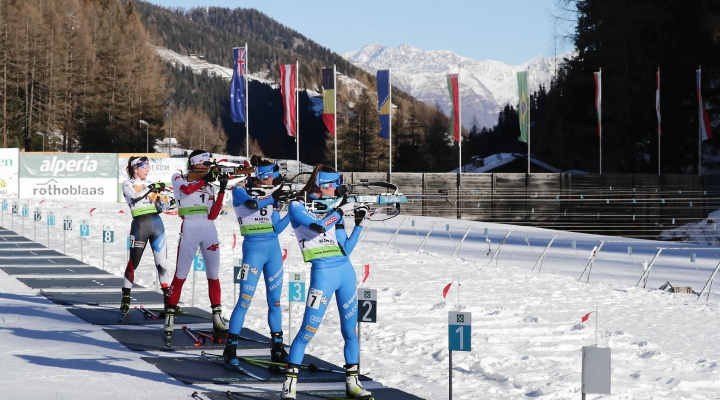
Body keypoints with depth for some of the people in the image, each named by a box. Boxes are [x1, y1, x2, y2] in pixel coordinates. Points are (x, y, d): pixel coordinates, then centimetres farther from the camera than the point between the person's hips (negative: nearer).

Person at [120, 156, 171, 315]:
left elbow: (164, 201, 17)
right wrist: (152, 188, -17)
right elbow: (135, 197, -17)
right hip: (140, 224, -4)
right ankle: (126, 297, 6)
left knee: (161, 261, 5)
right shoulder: (127, 184, 3)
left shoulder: (150, 184, 17)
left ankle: (167, 295, 8)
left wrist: (164, 201, -4)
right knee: (133, 262, -1)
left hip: (156, 223, 4)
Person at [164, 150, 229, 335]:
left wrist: (222, 191, -1)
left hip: (209, 230, 5)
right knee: (181, 275, -5)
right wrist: (204, 180, -10)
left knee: (214, 275, 6)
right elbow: (187, 189, -19)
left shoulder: (208, 186, 16)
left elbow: (212, 215, 5)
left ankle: (217, 318, 12)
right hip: (189, 229, -5)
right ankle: (169, 315, 2)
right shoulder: (178, 179, 5)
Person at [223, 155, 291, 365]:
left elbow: (275, 229, 8)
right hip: (253, 249, -5)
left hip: (273, 248, 5)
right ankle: (230, 347, -3)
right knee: (245, 300, -9)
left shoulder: (272, 196, 11)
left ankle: (277, 346, 15)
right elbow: (252, 203, -24)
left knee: (274, 299, 8)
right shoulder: (240, 190, -3)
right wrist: (273, 197, -20)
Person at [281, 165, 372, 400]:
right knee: (309, 329, -8)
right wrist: (340, 210, -10)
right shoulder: (298, 206, -2)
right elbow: (317, 226, -22)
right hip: (323, 272, -6)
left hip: (345, 270, 6)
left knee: (350, 329, 8)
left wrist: (359, 223, 6)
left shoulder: (332, 209, 14)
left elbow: (346, 249, 14)